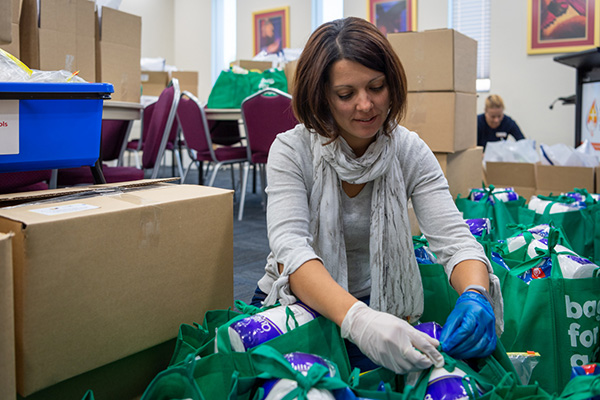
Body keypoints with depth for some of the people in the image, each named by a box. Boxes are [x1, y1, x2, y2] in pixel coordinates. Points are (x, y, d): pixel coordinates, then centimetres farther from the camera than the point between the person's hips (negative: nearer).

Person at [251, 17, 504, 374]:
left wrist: (475, 296, -38)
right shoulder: (291, 151, -16)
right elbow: (290, 249, -30)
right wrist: (356, 318, -47)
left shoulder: (411, 153, -8)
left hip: (377, 303, 3)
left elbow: (453, 237, -15)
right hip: (295, 301, -2)